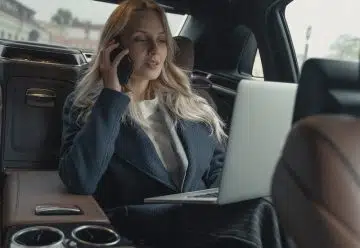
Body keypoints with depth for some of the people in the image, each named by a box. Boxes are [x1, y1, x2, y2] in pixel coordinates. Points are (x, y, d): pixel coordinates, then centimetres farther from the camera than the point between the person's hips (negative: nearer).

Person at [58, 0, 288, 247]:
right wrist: (112, 96, -11)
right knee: (255, 213, -30)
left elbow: (220, 171, 18)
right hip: (138, 226, -4)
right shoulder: (86, 105, 4)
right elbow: (80, 183, -13)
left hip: (203, 218, 5)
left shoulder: (193, 106, 16)